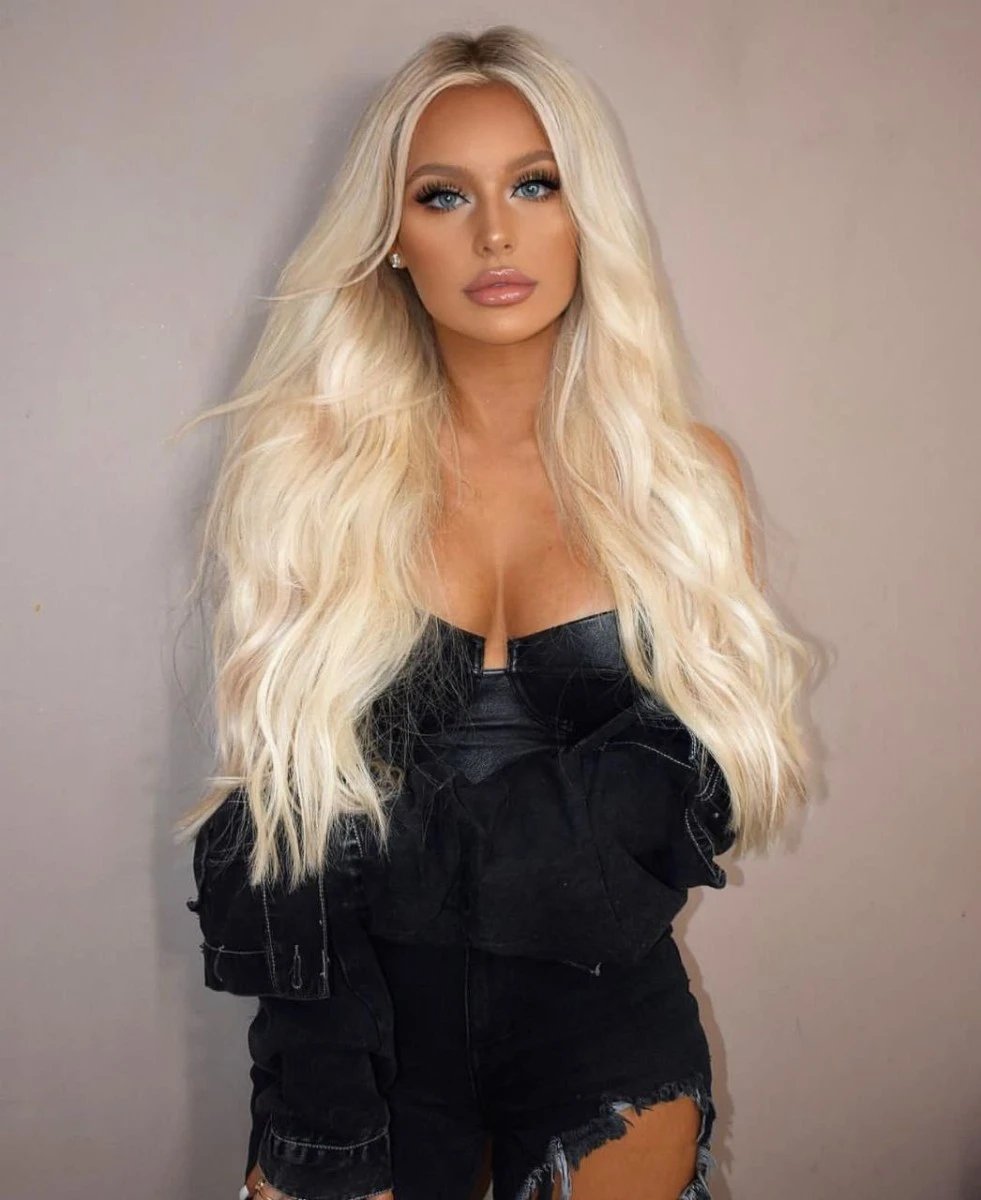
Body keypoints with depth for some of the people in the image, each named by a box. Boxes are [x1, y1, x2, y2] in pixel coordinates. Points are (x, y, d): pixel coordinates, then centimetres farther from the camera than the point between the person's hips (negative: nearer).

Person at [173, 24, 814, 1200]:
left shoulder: (687, 475, -4)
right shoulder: (308, 470, -7)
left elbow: (715, 773, 0)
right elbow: (270, 797, -4)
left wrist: (397, 850, -14)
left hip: (607, 1037, 1)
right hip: (366, 1027, -1)